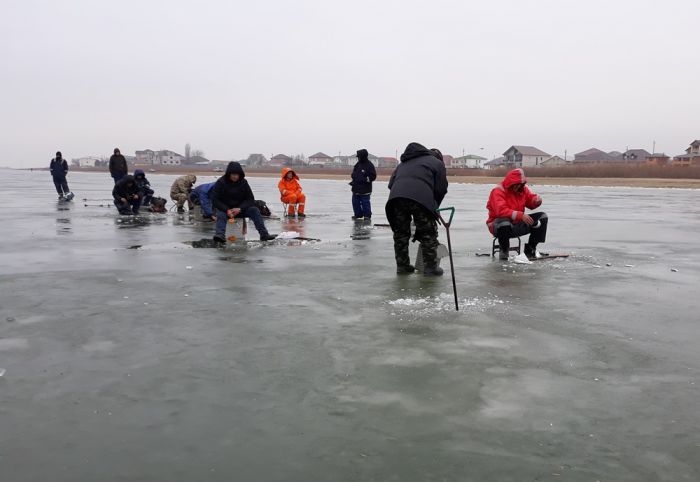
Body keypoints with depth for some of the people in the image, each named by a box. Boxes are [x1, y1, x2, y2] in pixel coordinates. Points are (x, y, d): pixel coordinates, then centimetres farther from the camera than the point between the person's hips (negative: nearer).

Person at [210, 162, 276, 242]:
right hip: (225, 209, -2)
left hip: (240, 209, 2)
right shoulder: (220, 182, -8)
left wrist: (240, 209, -20)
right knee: (221, 214, -34)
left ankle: (264, 234, -29)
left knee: (254, 210, -21)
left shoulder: (243, 182, -1)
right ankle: (220, 235, -58)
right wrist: (227, 210, -26)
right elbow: (214, 200, -12)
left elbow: (250, 199, -3)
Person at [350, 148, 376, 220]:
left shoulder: (369, 165, -9)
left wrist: (364, 179, -18)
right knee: (355, 202, 10)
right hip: (356, 188, 8)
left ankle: (367, 215, 7)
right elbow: (354, 174, 24)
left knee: (365, 203, -4)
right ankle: (358, 214, 21)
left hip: (365, 189, -7)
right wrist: (353, 181, 8)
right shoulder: (357, 164, 13)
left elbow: (373, 176, -11)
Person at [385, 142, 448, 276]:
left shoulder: (403, 164, 36)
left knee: (400, 233, 18)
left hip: (396, 197, 4)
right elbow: (441, 189, 13)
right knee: (428, 234, 8)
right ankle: (430, 267, 11)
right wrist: (434, 208, 24)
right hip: (421, 198, -4)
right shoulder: (437, 163, 23)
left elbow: (391, 183, 24)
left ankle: (402, 265, 22)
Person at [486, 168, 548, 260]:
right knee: (504, 223, -44)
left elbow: (531, 203, 13)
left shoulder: (522, 189, 5)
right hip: (499, 225, -7)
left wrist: (537, 200, -13)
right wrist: (520, 215, -40)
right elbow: (501, 210, -32)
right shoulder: (498, 191, -18)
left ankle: (530, 249, 4)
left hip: (518, 225, 7)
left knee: (542, 217, -2)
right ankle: (503, 250, -14)